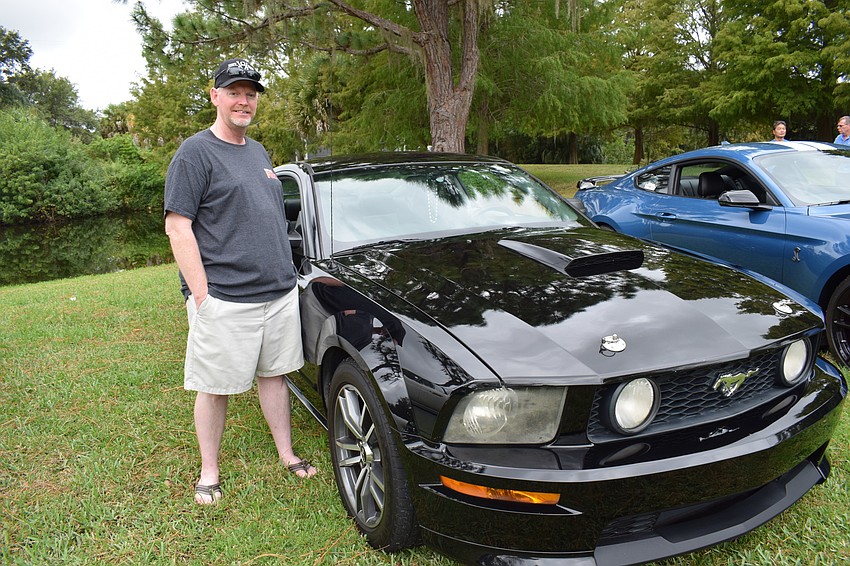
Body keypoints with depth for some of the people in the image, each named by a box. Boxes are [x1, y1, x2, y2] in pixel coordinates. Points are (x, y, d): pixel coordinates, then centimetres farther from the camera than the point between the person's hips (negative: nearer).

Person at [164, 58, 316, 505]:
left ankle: (287, 454, 29)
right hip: (223, 300, -6)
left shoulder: (258, 152, 17)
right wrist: (201, 293, -17)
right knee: (215, 387, 5)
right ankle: (209, 472, 22)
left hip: (280, 291, 7)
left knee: (274, 373, 15)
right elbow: (177, 226, -12)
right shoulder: (196, 153, -6)